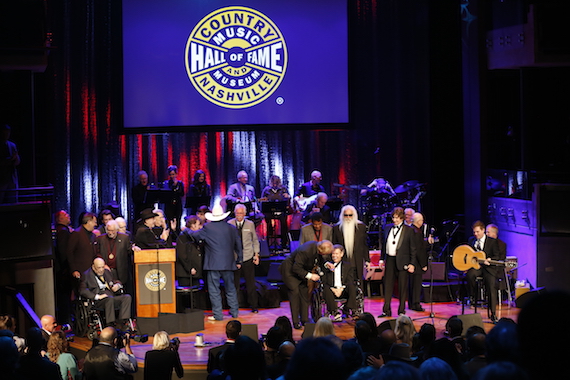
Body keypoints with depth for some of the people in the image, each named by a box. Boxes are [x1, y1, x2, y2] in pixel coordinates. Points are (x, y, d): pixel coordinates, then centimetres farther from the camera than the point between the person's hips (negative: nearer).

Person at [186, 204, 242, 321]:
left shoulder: (208, 228, -7)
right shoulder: (231, 228, 6)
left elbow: (194, 235, -1)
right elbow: (238, 245, 13)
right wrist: (239, 261, 24)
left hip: (213, 264, -4)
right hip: (228, 263, 4)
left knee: (214, 289, 1)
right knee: (230, 288, 15)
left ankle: (218, 314, -1)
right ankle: (234, 311, 20)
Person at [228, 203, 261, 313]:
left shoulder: (250, 224, 5)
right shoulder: (229, 224, 2)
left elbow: (255, 240, 13)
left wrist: (256, 254, 7)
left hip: (248, 257, 0)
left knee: (251, 283, 4)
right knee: (234, 284, 1)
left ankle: (254, 306, 14)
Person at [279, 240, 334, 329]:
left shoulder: (317, 246, -13)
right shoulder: (305, 251, -37)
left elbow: (319, 259, 10)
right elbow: (296, 268, -30)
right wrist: (310, 276, -30)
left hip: (301, 271, 8)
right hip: (290, 271, -8)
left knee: (304, 293, 5)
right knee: (295, 293, -12)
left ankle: (305, 320, 11)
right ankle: (296, 322, -6)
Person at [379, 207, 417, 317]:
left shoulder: (409, 230, -2)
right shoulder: (387, 228, 9)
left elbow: (413, 249, -1)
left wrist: (411, 263, -6)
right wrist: (382, 258, 12)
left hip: (402, 261, -4)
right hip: (389, 260, 4)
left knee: (402, 287, 3)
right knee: (388, 285, 5)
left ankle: (402, 310, 12)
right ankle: (386, 310, 11)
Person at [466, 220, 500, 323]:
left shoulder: (492, 241, 2)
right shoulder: (471, 240, 14)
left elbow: (496, 256, 0)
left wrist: (490, 260, -20)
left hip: (488, 267, -2)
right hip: (475, 265, 2)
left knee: (491, 287, -21)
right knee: (470, 274, -35)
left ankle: (493, 315, -16)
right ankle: (472, 296, -10)